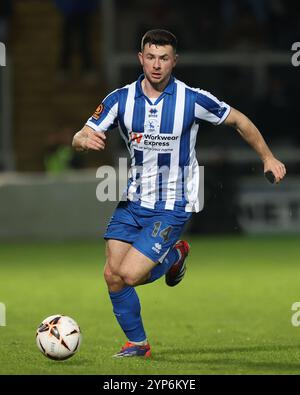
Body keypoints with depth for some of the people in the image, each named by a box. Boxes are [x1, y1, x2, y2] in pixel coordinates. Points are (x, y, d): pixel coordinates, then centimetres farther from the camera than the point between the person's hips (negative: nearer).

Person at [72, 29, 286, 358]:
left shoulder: (193, 99, -13)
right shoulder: (121, 99, -5)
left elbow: (238, 121, 3)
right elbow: (78, 139, -5)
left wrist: (267, 158, 9)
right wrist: (85, 140, -30)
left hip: (172, 207, -4)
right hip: (134, 202, 4)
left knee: (129, 274, -16)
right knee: (112, 274, -2)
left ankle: (174, 256, 17)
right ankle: (137, 343, 19)